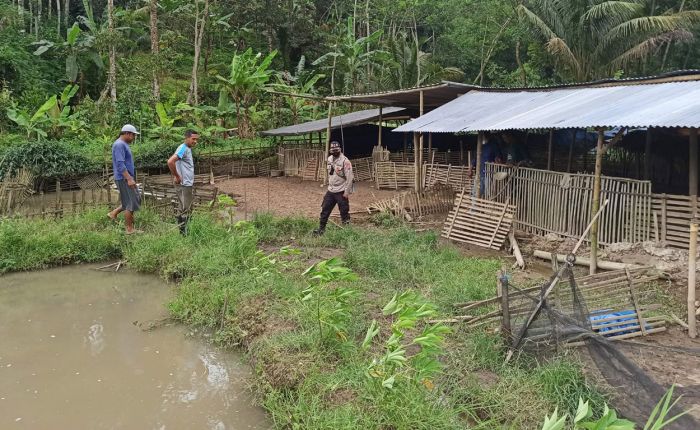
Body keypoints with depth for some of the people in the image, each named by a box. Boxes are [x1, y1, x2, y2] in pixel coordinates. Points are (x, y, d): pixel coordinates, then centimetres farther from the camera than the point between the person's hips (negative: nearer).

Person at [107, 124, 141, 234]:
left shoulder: (123, 144, 17)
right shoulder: (119, 145, -15)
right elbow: (120, 164, -23)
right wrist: (129, 179, -26)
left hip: (128, 178, 10)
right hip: (124, 179, -10)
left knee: (136, 200, 14)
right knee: (131, 204, -4)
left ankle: (113, 214, 20)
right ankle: (130, 229, 3)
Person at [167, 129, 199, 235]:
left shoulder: (188, 149, 15)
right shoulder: (183, 149, -15)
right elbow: (170, 162, -28)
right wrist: (177, 177, -19)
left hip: (188, 184, 10)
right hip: (183, 185, -10)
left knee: (187, 209, 14)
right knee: (184, 210, -6)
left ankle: (184, 232, 22)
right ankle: (182, 233, -2)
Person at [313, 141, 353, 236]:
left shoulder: (345, 161, -16)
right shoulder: (329, 159, 8)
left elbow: (349, 177, -18)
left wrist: (347, 191, -20)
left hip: (341, 192, -7)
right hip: (330, 191, 7)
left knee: (344, 212, 1)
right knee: (325, 210, 12)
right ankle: (321, 228, 23)